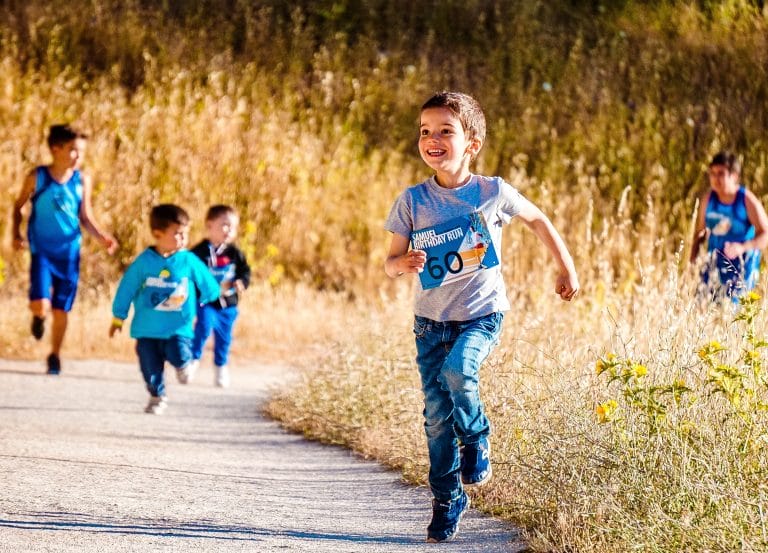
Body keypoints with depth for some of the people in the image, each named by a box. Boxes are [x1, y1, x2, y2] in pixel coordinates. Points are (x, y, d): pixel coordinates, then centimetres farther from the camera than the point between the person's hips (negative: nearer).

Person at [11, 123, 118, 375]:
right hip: (42, 251, -2)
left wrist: (101, 237, -11)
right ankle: (38, 316, 20)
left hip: (69, 252, 2)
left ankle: (55, 356, 28)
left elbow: (85, 217, 5)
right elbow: (19, 206, 5)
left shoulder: (82, 180, -2)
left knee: (61, 310, 8)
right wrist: (16, 234, -6)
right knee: (41, 306, -17)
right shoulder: (37, 177, -8)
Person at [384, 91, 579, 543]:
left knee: (457, 370, -30)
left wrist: (567, 268, 14)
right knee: (437, 413, 1)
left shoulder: (493, 193, -7)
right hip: (431, 318, 2)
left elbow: (538, 219, 11)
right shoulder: (413, 201, -4)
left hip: (481, 314, -2)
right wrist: (404, 263, -23)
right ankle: (447, 499, 18)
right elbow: (390, 263, 1)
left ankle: (477, 437, 0)